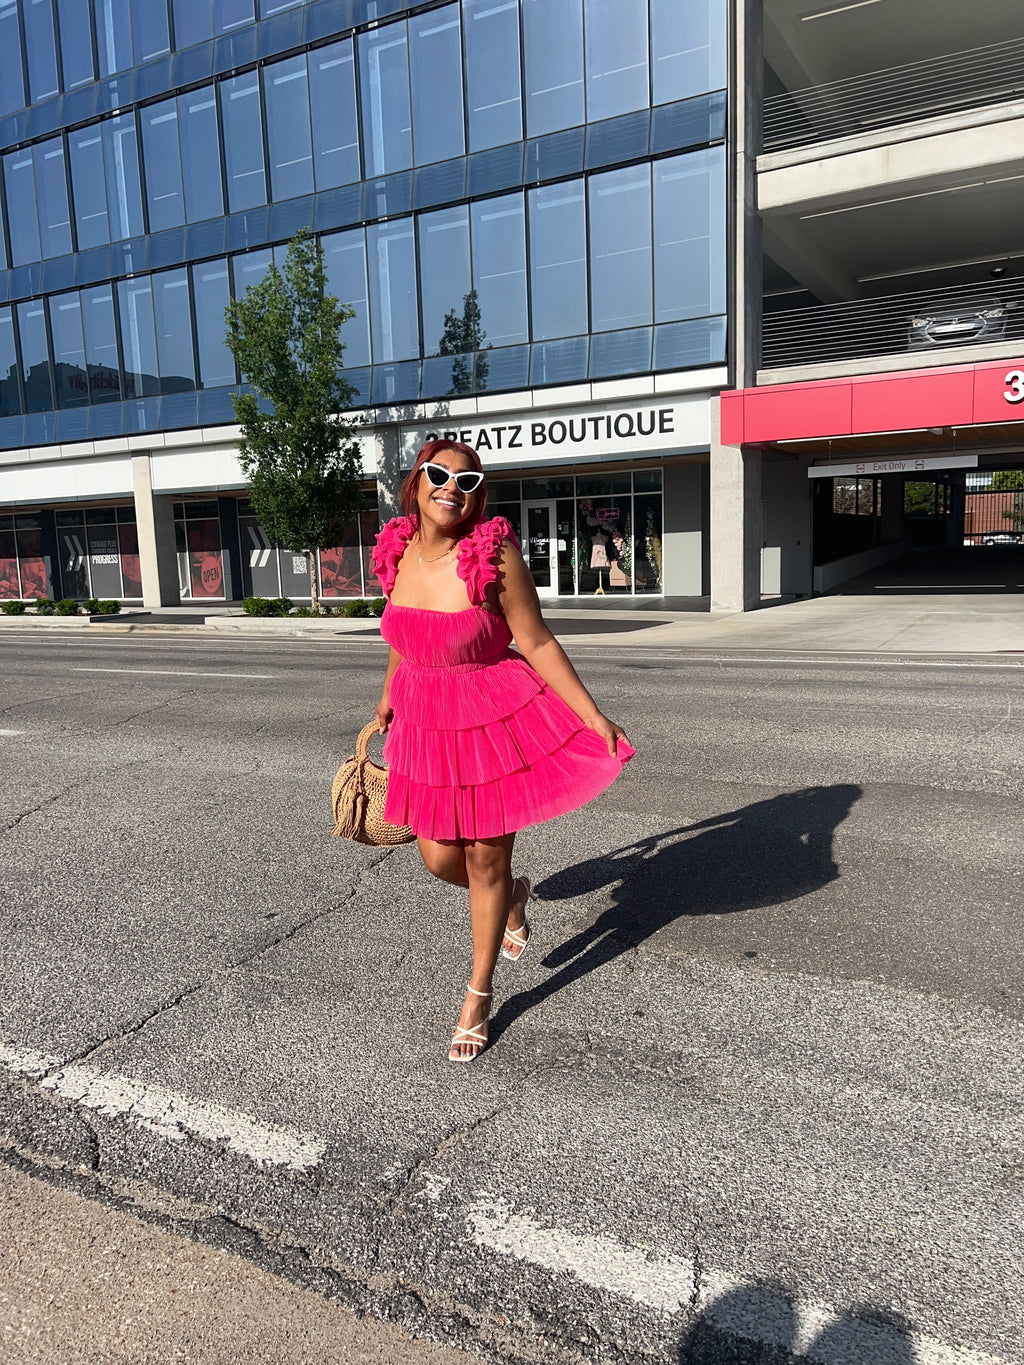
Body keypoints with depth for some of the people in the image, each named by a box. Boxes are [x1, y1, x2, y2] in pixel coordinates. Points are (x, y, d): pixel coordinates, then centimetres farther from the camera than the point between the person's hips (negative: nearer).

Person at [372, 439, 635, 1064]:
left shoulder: (494, 553, -19)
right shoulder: (397, 550, -3)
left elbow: (537, 643, -15)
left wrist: (594, 716, -19)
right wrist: (389, 697, 25)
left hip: (496, 721, -5)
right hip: (426, 724, 5)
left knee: (485, 860, 7)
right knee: (440, 858, 10)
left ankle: (479, 996, 29)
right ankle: (514, 897, 47)